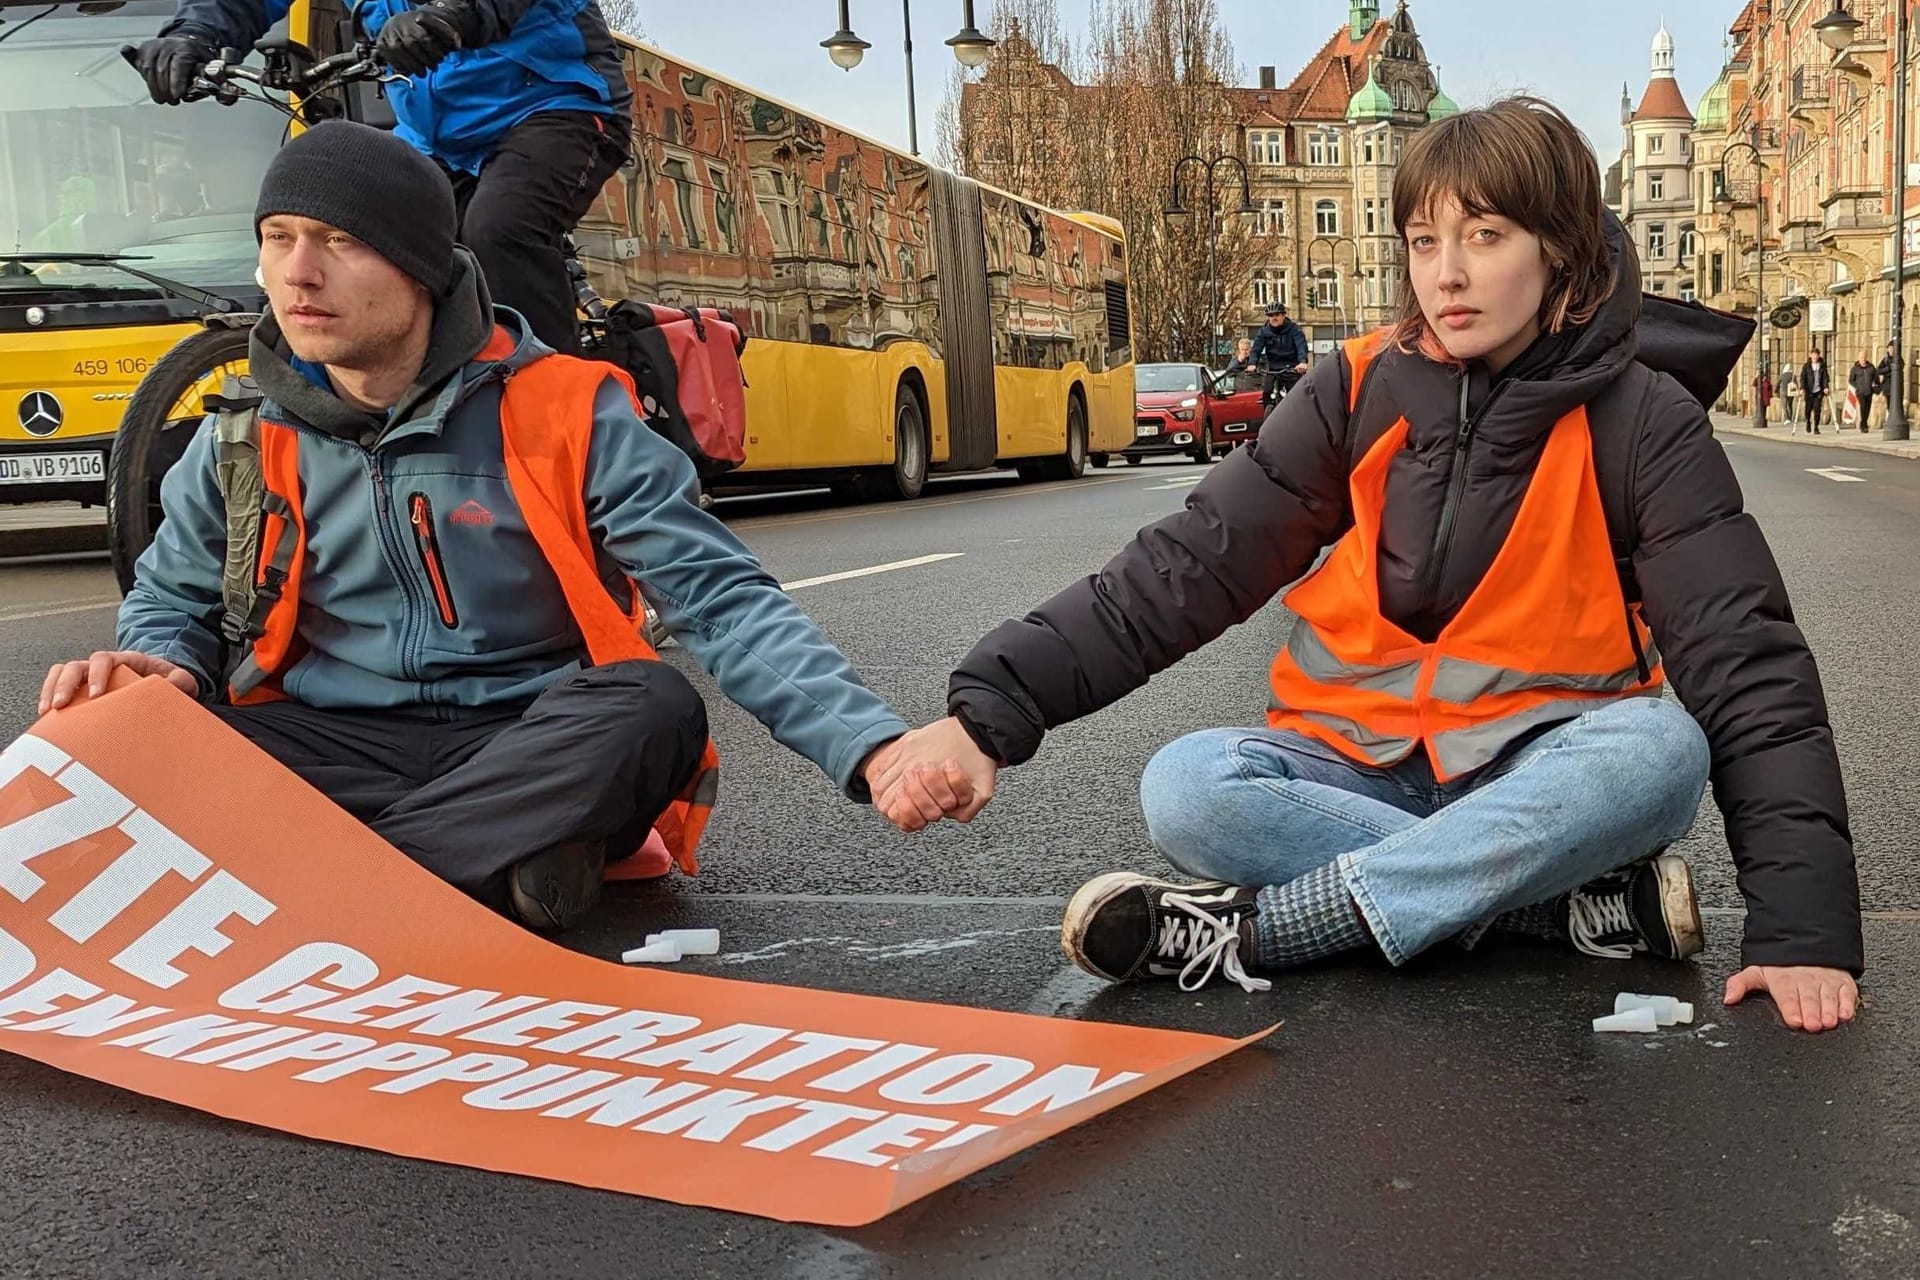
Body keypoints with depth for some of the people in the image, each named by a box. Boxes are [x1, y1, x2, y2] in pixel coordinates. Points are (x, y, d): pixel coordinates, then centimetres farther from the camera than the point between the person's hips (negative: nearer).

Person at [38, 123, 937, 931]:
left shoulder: (561, 413, -7)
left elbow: (724, 600, -11)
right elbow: (175, 602, 19)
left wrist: (869, 744, -27)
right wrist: (164, 668, -8)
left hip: (532, 753, -2)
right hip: (337, 751, 2)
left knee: (653, 709, -34)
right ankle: (491, 870, -27)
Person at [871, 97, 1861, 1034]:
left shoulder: (1642, 422, -8)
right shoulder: (1363, 394, -3)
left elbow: (1749, 665, -14)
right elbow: (1185, 570, -9)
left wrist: (1802, 923, -26)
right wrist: (990, 709, -21)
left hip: (1539, 778, -1)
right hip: (1358, 765, 1)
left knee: (1658, 750, -33)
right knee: (1186, 790, -27)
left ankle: (1247, 930, -29)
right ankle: (1586, 903, -24)